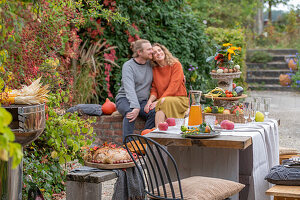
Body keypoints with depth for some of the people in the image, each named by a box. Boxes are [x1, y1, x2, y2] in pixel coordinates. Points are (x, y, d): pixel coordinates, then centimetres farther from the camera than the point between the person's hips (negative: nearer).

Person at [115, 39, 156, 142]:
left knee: (153, 113, -28)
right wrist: (136, 107, -38)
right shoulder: (128, 66, -12)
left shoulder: (151, 64, 5)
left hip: (142, 101, 4)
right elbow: (129, 88, -25)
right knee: (130, 113, -37)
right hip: (124, 99, -4)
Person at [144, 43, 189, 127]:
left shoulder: (176, 65, -2)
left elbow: (173, 87, -12)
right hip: (161, 102, 4)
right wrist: (150, 100, -13)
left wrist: (159, 101, -21)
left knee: (166, 102, -36)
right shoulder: (154, 70, 12)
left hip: (179, 100, -4)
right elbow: (154, 89, 10)